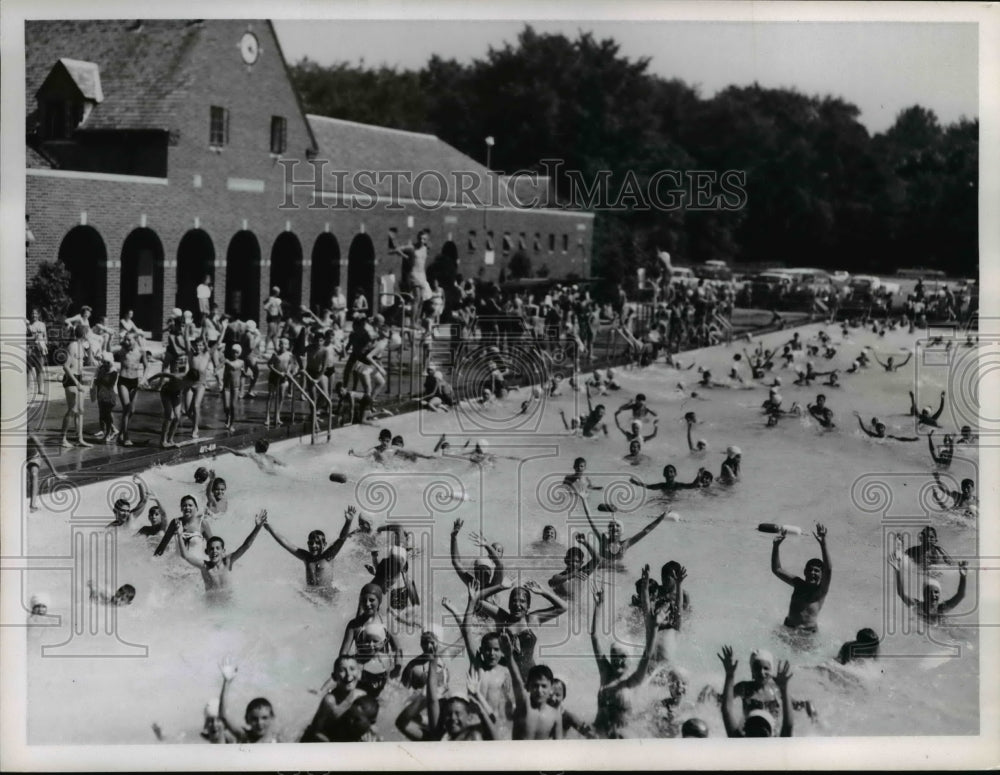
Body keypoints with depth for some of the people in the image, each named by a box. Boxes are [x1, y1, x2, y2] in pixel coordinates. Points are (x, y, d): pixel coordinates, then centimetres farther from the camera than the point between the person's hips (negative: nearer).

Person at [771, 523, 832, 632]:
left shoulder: (821, 590, -2)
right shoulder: (799, 584, 12)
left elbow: (828, 571, -21)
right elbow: (776, 569, 12)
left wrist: (823, 544, -32)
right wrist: (776, 545, -1)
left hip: (808, 632, -4)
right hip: (788, 627, 4)